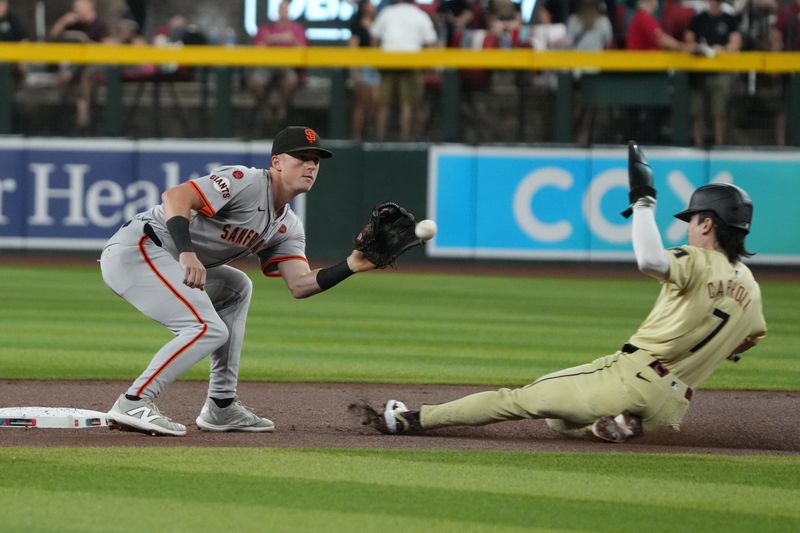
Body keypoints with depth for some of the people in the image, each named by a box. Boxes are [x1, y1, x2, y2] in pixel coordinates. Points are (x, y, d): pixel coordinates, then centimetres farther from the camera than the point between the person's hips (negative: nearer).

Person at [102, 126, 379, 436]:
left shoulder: (287, 227, 16)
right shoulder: (247, 183, -12)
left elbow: (300, 284, 4)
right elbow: (175, 196, -23)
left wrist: (351, 266, -11)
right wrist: (186, 253, -38)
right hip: (136, 248, -10)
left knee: (236, 288, 22)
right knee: (208, 329, -19)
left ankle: (222, 408, 16)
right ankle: (133, 405, -19)